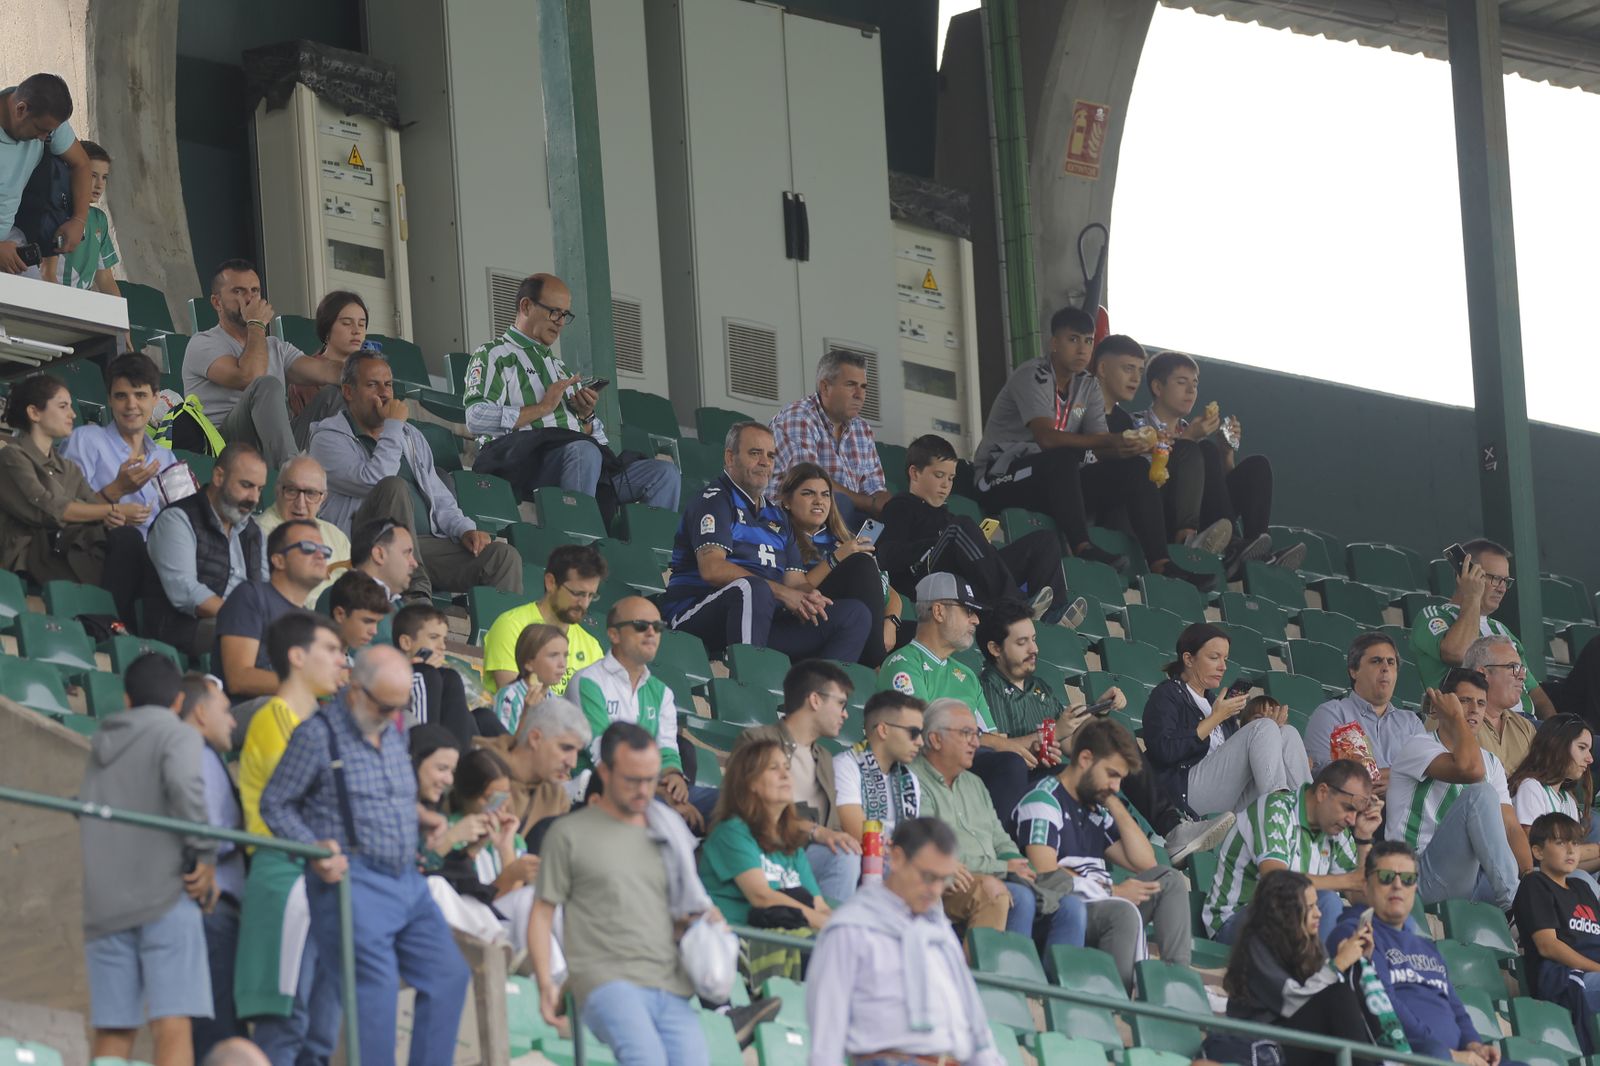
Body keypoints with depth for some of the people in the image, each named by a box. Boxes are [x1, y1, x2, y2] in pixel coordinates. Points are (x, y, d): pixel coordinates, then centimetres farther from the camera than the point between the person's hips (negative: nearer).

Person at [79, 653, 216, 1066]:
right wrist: (204, 855, -11)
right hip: (164, 894, -5)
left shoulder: (100, 745, 22)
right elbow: (184, 784, -18)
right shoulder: (177, 735, 2)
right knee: (173, 1026, -11)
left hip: (103, 904, 6)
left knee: (112, 1032, 6)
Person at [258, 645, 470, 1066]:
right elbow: (274, 803, -4)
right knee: (378, 985, -15)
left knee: (448, 975, 6)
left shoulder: (392, 735, 14)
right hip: (352, 880, -8)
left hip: (408, 881, 8)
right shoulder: (318, 735, -8)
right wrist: (315, 851, -16)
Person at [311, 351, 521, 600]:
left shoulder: (412, 436, 26)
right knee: (394, 486, -34)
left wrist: (465, 529, 4)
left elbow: (441, 501, 24)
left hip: (426, 543, 6)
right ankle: (416, 593, -40)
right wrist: (393, 427, -5)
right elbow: (374, 481, -15)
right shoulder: (329, 438, 4)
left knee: (505, 557, -18)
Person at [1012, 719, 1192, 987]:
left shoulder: (1095, 811, 23)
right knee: (1123, 912, -34)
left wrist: (1115, 805, 14)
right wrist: (1112, 891, -16)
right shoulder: (1043, 801, -4)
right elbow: (1045, 874, -17)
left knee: (1170, 879, 1)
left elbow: (1145, 863, 21)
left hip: (1099, 906, 9)